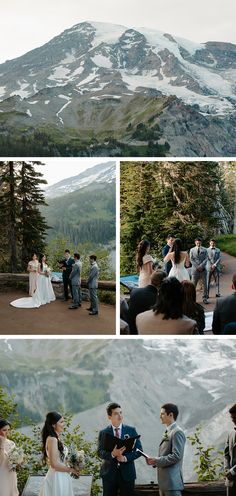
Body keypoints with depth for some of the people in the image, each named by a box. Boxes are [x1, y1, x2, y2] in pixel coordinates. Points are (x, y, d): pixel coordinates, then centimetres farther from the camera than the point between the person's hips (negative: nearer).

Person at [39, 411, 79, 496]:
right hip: (56, 478, -9)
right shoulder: (52, 439, -18)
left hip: (60, 478, 9)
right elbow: (54, 464, -22)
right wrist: (71, 469, -12)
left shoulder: (56, 438, 10)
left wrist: (70, 467, 6)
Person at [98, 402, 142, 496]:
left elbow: (139, 450, 1)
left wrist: (126, 458, -15)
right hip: (109, 473, 0)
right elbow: (100, 452, -4)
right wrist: (112, 454, -24)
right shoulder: (103, 433, 4)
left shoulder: (131, 430, 5)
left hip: (127, 473, 1)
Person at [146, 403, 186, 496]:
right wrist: (154, 460, 4)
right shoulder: (167, 432, 17)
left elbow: (176, 456, -20)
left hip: (172, 481, -9)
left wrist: (156, 461, -16)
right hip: (163, 481, 9)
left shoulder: (177, 432, -12)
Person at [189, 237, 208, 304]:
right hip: (195, 269, 0)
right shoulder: (192, 250, 8)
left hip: (203, 269, 1)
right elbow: (191, 259, 2)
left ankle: (204, 298, 7)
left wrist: (201, 266, -13)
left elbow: (206, 259, 0)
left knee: (205, 284, 1)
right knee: (193, 285, -1)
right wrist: (197, 267, -9)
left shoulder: (204, 250, 7)